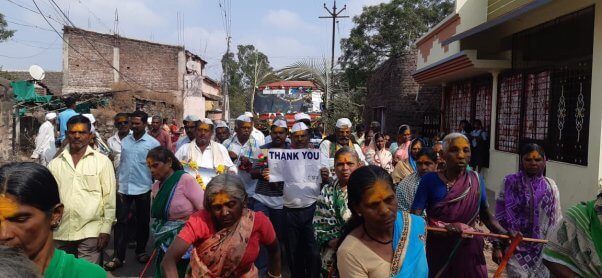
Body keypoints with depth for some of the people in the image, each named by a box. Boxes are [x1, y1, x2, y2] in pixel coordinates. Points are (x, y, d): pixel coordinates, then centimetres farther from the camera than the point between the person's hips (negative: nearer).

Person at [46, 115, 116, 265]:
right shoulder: (55, 164, 6)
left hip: (90, 232, -3)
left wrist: (106, 229, -6)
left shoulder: (102, 161, -2)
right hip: (61, 232, 3)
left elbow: (109, 198, -3)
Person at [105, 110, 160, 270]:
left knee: (142, 221, 12)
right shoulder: (124, 141, 5)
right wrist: (116, 184, 5)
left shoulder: (153, 143, -6)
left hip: (143, 188, -2)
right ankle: (118, 257, 9)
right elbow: (119, 163, 8)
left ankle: (141, 251, 29)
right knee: (121, 221, 3)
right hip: (123, 188, 2)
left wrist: (155, 187, -6)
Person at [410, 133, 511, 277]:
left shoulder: (476, 180, -5)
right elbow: (414, 216, -19)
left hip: (470, 251, 2)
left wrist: (505, 234, -11)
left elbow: (485, 214, 5)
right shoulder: (430, 180, -15)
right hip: (439, 252, -2)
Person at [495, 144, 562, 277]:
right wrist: (497, 245, -6)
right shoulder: (510, 183, -6)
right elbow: (499, 215, -5)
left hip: (543, 248, 3)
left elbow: (557, 218, 8)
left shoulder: (550, 185, 2)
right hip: (516, 247, -3)